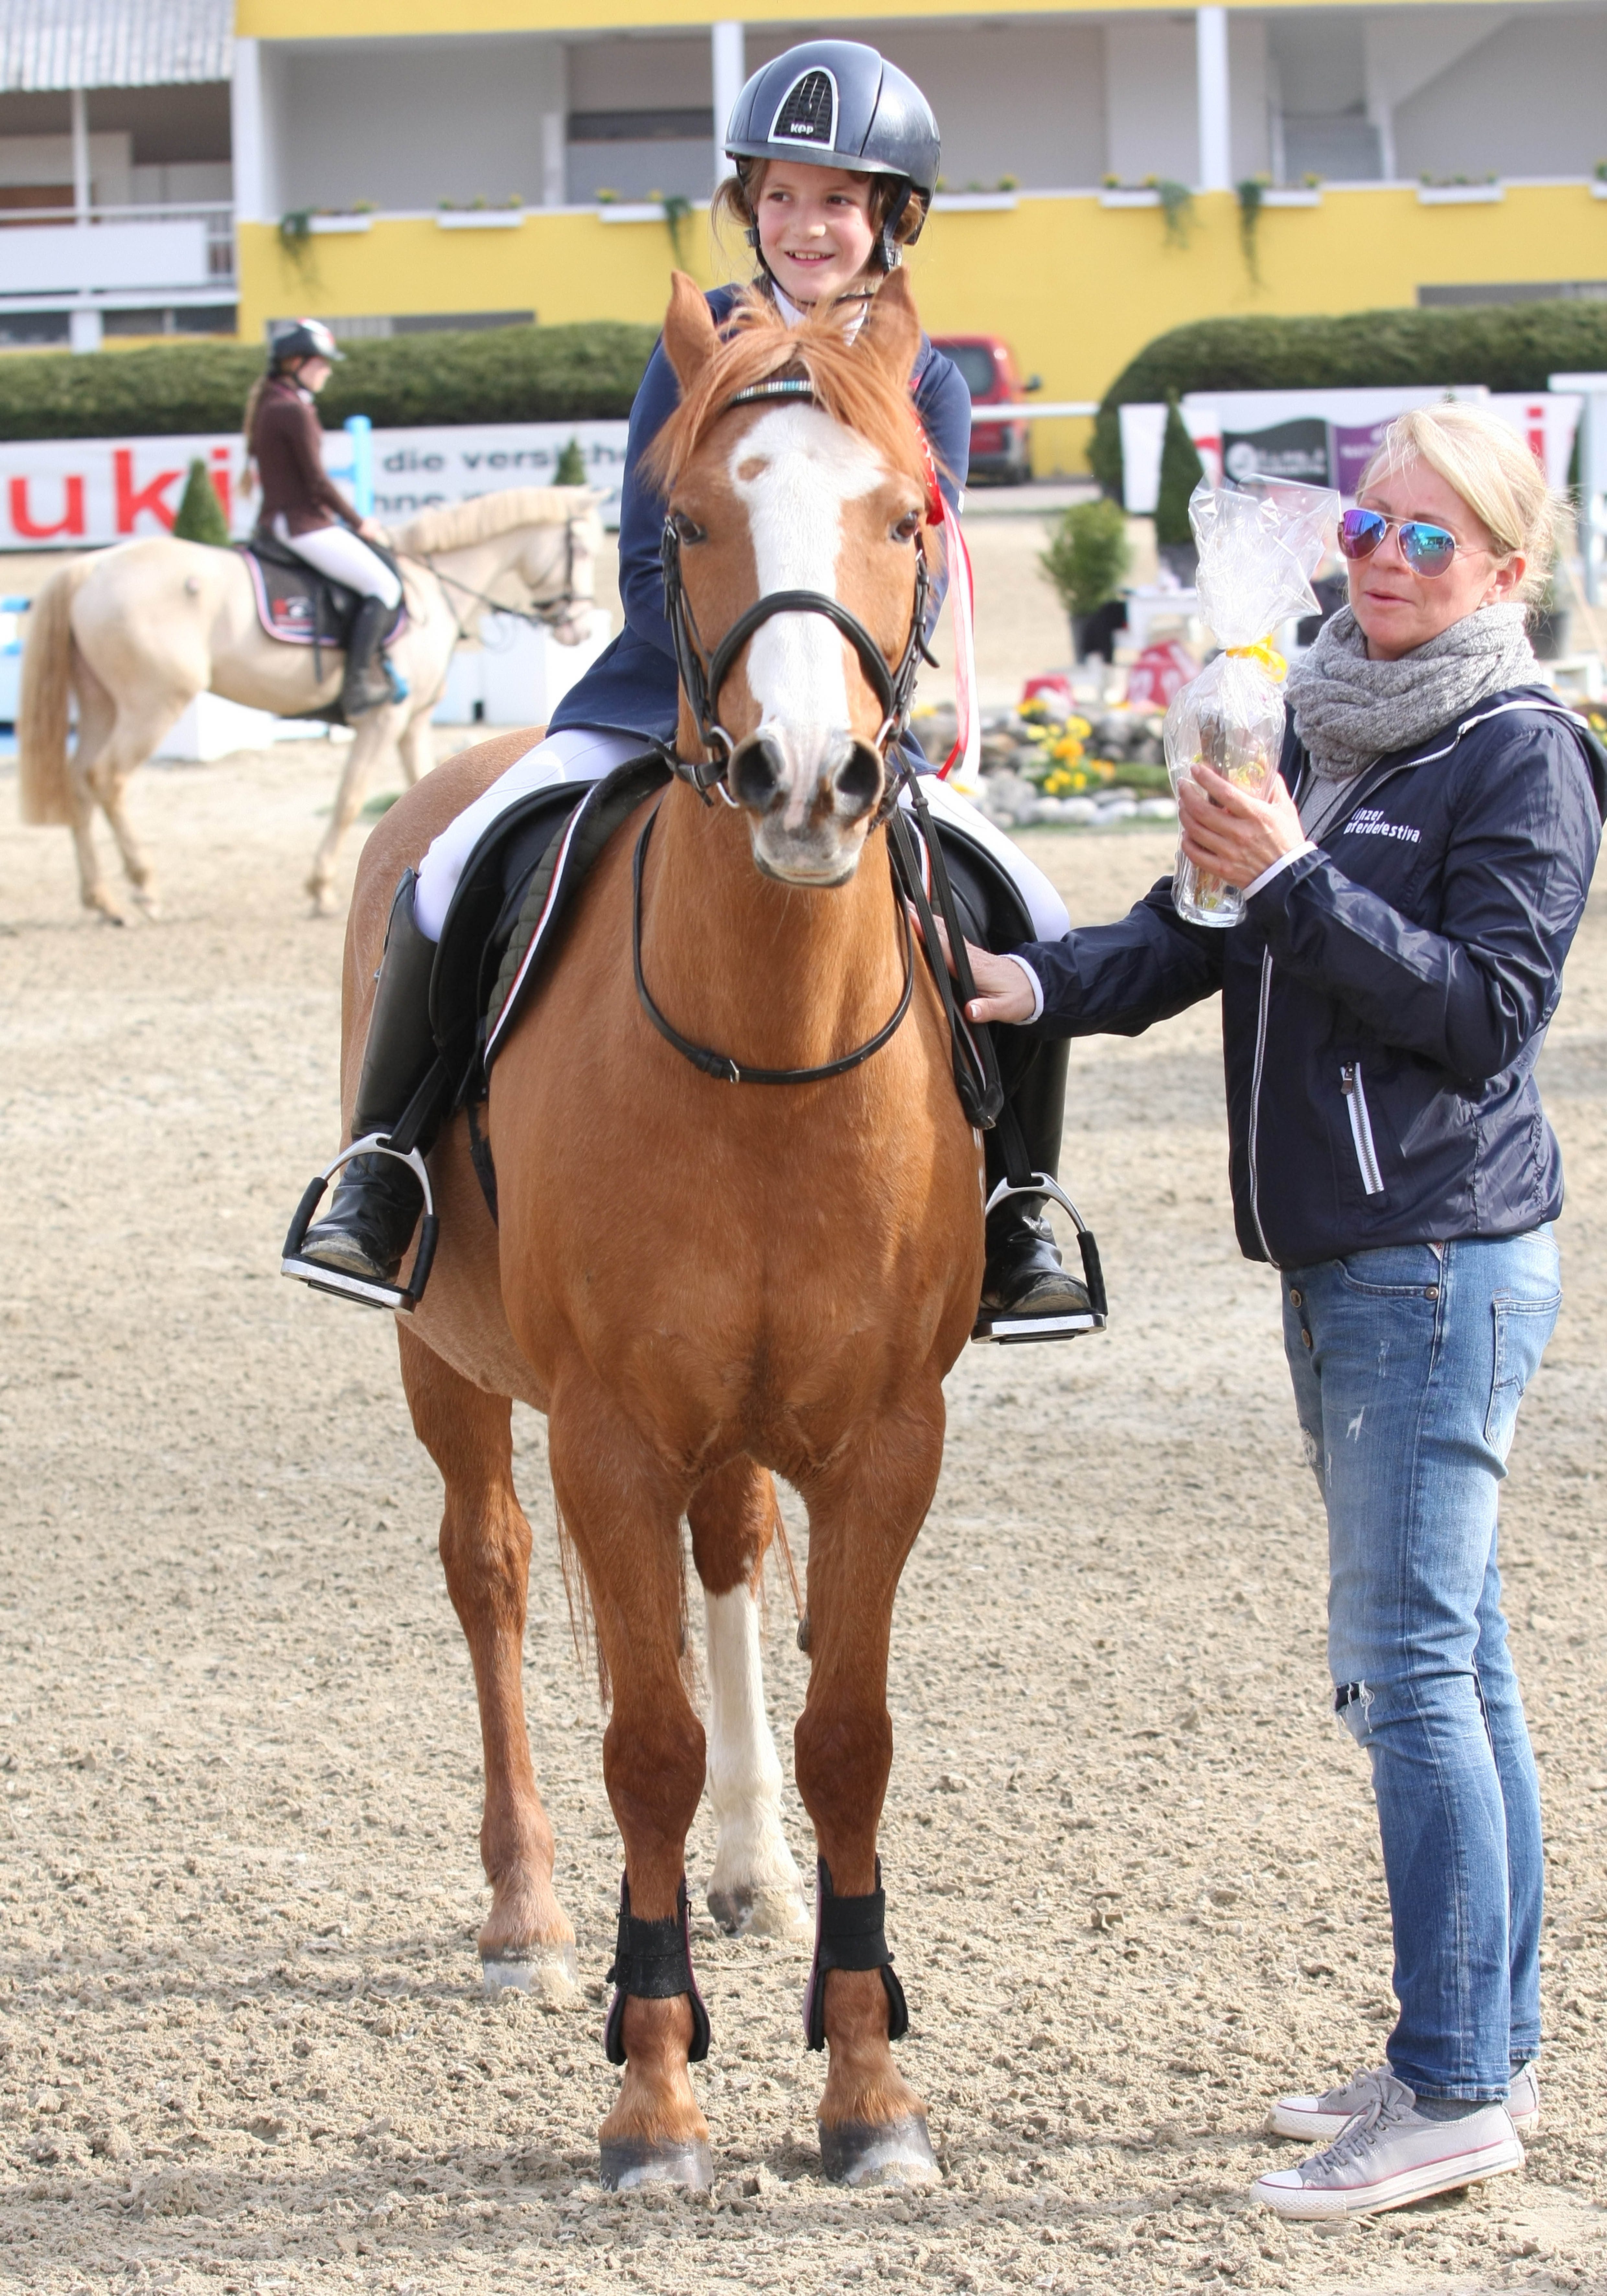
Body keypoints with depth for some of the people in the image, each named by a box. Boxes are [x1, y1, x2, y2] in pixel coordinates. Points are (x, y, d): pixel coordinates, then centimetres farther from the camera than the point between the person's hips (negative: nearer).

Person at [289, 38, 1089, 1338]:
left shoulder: (929, 390, 2)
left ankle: (1014, 1219, 4)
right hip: (661, 696, -1)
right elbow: (651, 570, -4)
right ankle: (380, 1172, -5)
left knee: (1040, 930, -16)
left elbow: (912, 604, -6)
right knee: (453, 885, -24)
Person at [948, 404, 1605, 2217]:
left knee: (1406, 1663, -10)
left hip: (1444, 1257, -9)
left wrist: (1299, 883, -24)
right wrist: (1046, 986, -4)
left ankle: (1455, 2091, -7)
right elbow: (1198, 938, 14)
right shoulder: (1319, 726, 14)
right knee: (1449, 1658, 13)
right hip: (1337, 1255, 9)